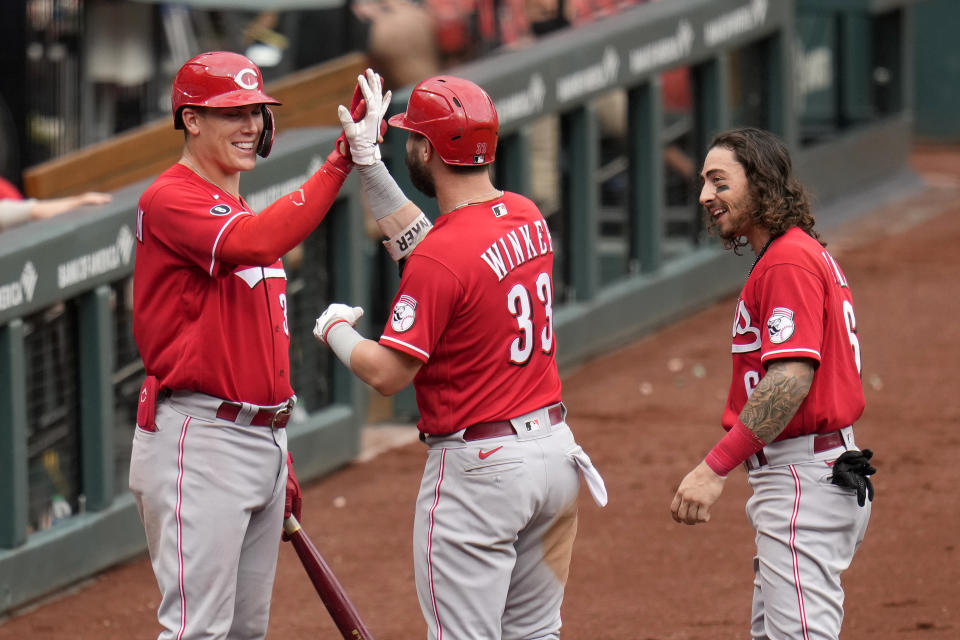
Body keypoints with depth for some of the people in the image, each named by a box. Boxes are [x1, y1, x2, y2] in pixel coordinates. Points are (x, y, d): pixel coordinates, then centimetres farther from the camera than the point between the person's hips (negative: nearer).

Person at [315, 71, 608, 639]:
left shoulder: (442, 260, -20)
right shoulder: (528, 218, 5)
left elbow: (388, 374, -17)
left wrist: (335, 330, 2)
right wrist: (369, 166, 17)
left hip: (479, 466, -8)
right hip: (554, 450, 8)